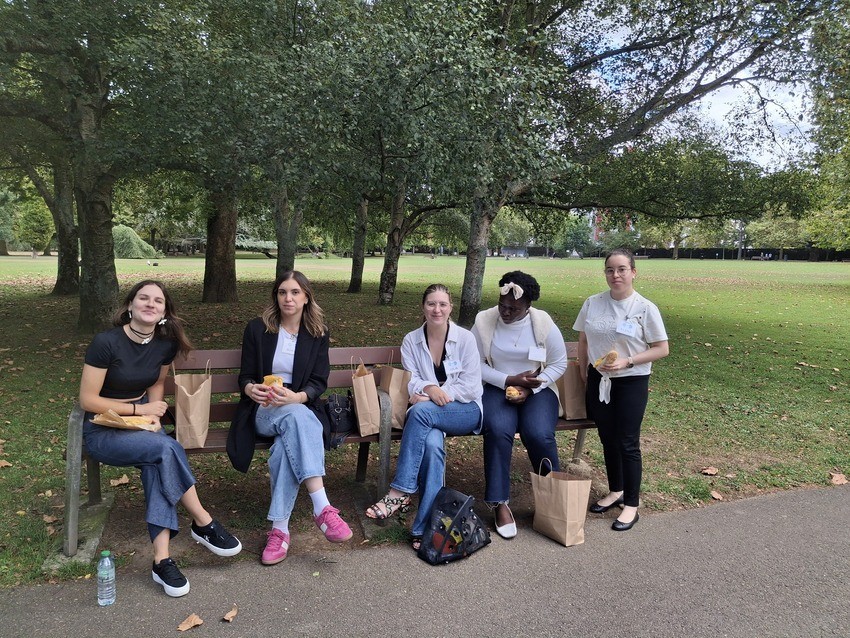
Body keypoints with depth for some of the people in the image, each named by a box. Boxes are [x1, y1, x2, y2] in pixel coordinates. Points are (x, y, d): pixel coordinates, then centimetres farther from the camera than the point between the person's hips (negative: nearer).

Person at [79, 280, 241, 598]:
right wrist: (139, 409, -15)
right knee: (167, 448, -32)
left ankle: (162, 559, -29)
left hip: (141, 423, 4)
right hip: (102, 431, -4)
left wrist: (153, 413, -4)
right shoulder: (106, 342, -17)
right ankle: (203, 523, -17)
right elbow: (87, 400, -14)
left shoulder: (166, 343, -2)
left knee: (157, 463, -30)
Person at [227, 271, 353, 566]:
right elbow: (245, 376, 5)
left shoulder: (318, 333, 6)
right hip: (263, 411, -1)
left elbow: (319, 382, 1)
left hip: (300, 407, 2)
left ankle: (279, 528, -32)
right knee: (298, 418, -38)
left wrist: (296, 397, -21)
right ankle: (322, 508, -47)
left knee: (286, 447, -36)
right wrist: (251, 389, -21)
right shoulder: (257, 328, 4)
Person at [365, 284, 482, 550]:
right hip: (428, 415, 2)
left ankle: (399, 493, -31)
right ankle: (426, 526, -32)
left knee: (421, 411, -34)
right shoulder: (411, 340, 7)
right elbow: (411, 382, 0)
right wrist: (430, 388, -24)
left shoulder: (465, 338, 0)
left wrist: (435, 396, -16)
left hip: (466, 410, -2)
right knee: (431, 444, -34)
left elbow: (471, 385, -5)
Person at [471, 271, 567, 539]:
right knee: (498, 430, -31)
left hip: (537, 390, 0)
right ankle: (500, 504, -20)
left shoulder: (543, 324, -7)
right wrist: (510, 380, -15)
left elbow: (559, 364, 0)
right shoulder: (484, 321, -7)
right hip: (496, 388, 0)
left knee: (539, 435, -28)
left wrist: (529, 389, -12)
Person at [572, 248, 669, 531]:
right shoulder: (592, 304, 0)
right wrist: (584, 374, 8)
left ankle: (631, 505, 17)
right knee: (608, 439, 15)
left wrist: (627, 362, -20)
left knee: (628, 444, 2)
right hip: (599, 381, 4)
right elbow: (583, 342, 10)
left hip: (631, 383, -4)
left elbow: (662, 349, -9)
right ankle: (615, 491, 35)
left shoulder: (645, 308, -11)